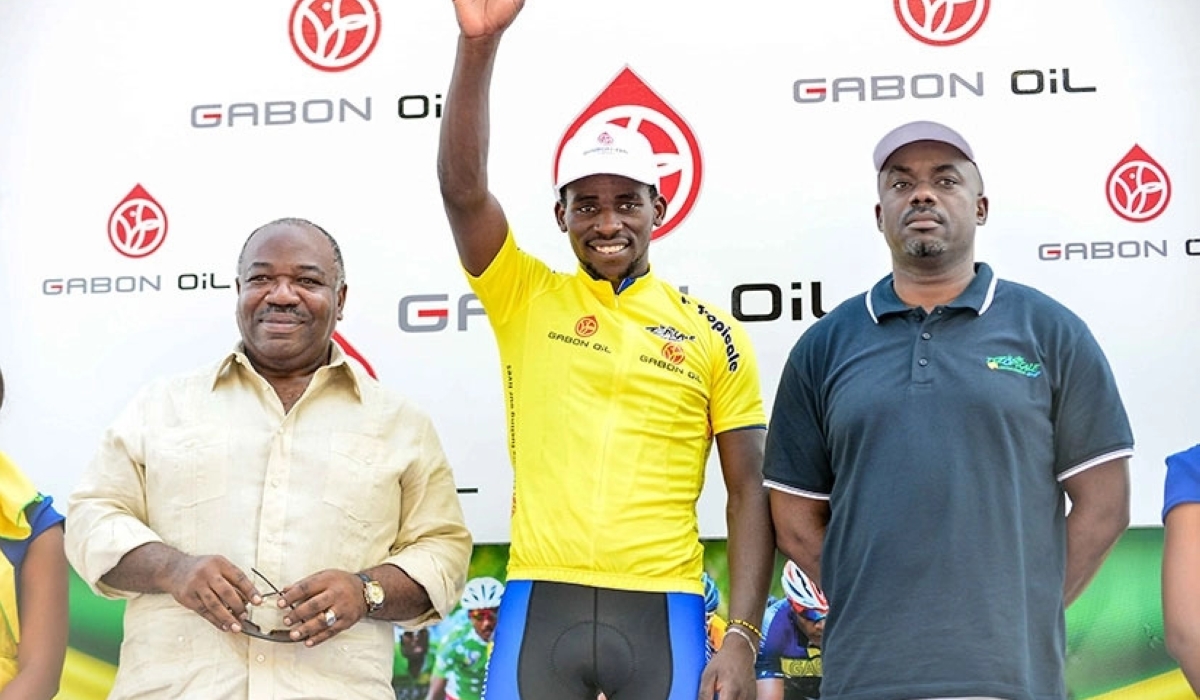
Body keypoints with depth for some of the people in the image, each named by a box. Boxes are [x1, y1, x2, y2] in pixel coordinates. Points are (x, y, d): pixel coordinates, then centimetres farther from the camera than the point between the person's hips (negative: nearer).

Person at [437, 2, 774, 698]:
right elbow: (463, 187, -9)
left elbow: (750, 492, 5)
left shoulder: (714, 333, 6)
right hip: (540, 606, 0)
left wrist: (743, 638, -4)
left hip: (663, 612, 0)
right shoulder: (525, 297, 7)